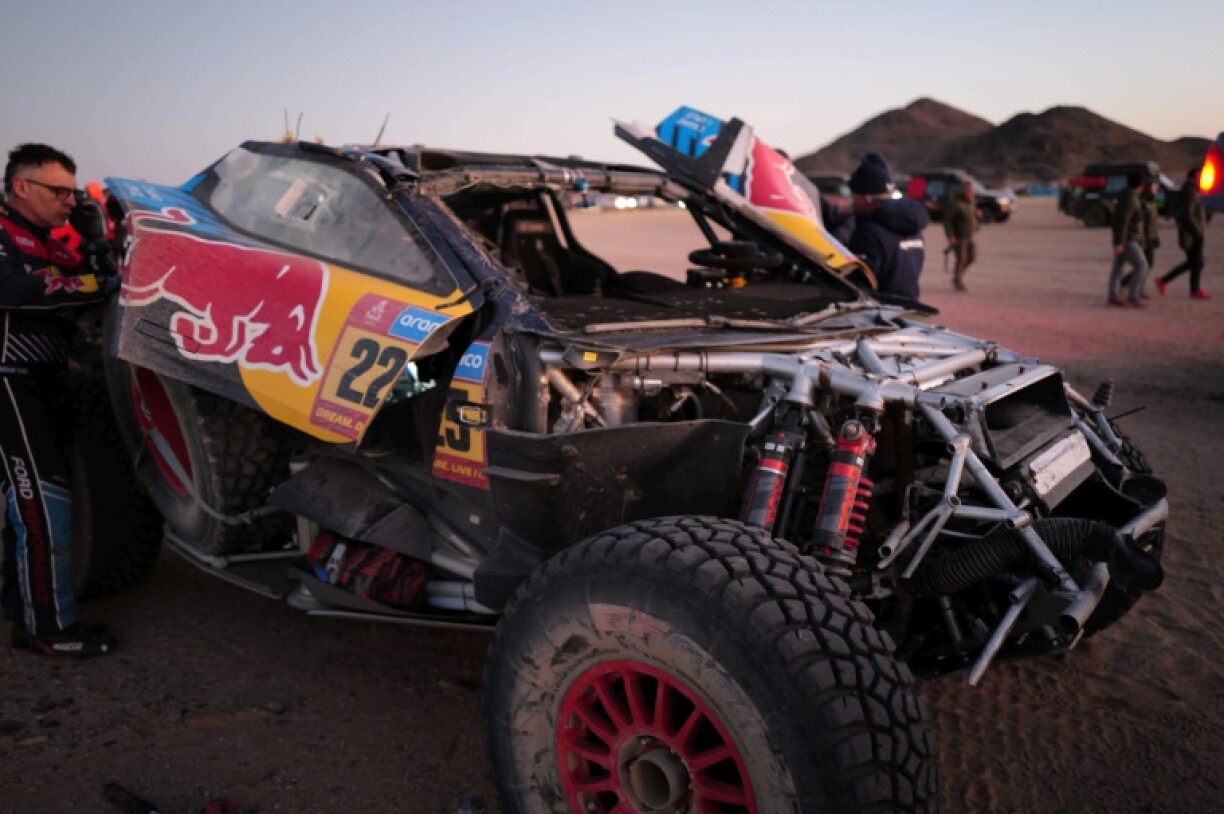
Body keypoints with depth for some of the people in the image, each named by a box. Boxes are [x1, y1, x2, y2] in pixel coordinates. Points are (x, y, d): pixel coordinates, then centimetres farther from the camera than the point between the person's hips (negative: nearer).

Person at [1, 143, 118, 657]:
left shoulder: (52, 247, 19)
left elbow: (86, 307, 12)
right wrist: (103, 283, -28)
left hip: (48, 385, 10)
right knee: (43, 504, -10)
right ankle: (48, 628, -4)